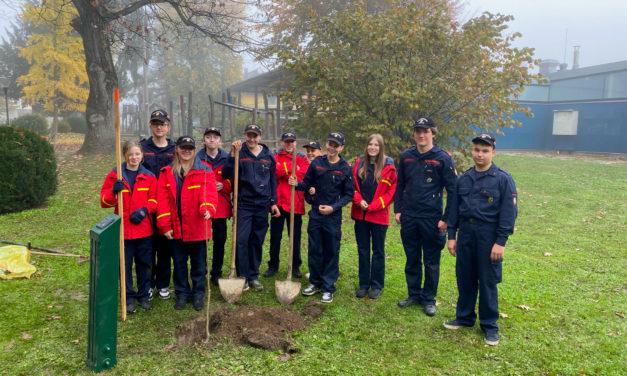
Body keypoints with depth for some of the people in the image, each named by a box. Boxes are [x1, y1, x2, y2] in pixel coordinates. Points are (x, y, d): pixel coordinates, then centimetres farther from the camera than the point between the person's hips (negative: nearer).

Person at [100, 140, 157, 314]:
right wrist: (113, 191, -21)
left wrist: (144, 210, -13)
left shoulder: (148, 176, 4)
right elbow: (104, 201, 0)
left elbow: (154, 199, 6)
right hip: (123, 228, -1)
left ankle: (143, 295, 26)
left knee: (144, 263, 11)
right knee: (125, 265, 7)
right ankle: (129, 298, 21)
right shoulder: (115, 175, 0)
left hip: (144, 228, 1)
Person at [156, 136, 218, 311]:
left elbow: (209, 193, -15)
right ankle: (182, 294, 28)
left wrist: (208, 209, -37)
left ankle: (198, 295, 25)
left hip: (197, 227, -2)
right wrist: (165, 226, -5)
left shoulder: (204, 171, -1)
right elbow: (162, 199, 2)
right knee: (179, 263, 13)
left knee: (198, 263, 9)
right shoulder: (167, 172, 5)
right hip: (176, 228, 2)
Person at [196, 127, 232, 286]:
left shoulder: (227, 159, 6)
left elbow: (233, 181, 6)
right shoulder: (197, 159, 2)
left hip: (221, 206, 2)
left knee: (220, 240, 8)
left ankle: (217, 274, 22)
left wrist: (223, 186, -12)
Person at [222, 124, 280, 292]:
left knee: (257, 242, 9)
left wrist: (273, 202, 10)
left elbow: (273, 180, 15)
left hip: (262, 205, 3)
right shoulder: (239, 153, -1)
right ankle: (242, 276, 8)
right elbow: (226, 174, -13)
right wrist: (233, 155, -23)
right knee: (241, 240, -6)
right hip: (243, 204, -3)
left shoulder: (268, 156, 8)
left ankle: (253, 276, 21)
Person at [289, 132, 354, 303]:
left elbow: (349, 194, -2)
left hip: (333, 217, -2)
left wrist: (333, 207, -13)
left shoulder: (345, 168, -4)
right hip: (315, 214, 2)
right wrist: (297, 184, -13)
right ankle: (315, 282, 27)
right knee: (314, 250, 10)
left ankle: (328, 288, 16)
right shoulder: (316, 163, 3)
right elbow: (307, 184, 8)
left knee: (331, 252, 4)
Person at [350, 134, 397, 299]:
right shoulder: (359, 163, 5)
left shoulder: (388, 166, -6)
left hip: (379, 216, -3)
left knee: (378, 251, 7)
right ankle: (363, 284, 23)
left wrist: (374, 205, -13)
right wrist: (359, 200, -8)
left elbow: (393, 191, -6)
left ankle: (376, 286, 19)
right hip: (360, 214, 4)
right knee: (362, 250, 11)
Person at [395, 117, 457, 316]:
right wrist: (397, 210, 7)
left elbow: (453, 191, -6)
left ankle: (428, 299, 22)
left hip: (432, 218, -3)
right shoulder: (406, 156, 4)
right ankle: (414, 295, 29)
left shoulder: (443, 158, -7)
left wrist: (446, 218, -9)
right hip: (409, 218, 4)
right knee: (412, 259, 14)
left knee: (431, 262, 7)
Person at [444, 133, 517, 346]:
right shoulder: (464, 179, 8)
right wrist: (451, 235, 7)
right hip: (465, 232, 4)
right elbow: (454, 208, 11)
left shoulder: (503, 179, -7)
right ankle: (464, 317, 30)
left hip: (488, 234, -4)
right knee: (464, 278, 13)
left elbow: (509, 212, -9)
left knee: (487, 281, 4)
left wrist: (500, 242, -13)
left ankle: (489, 326, 19)